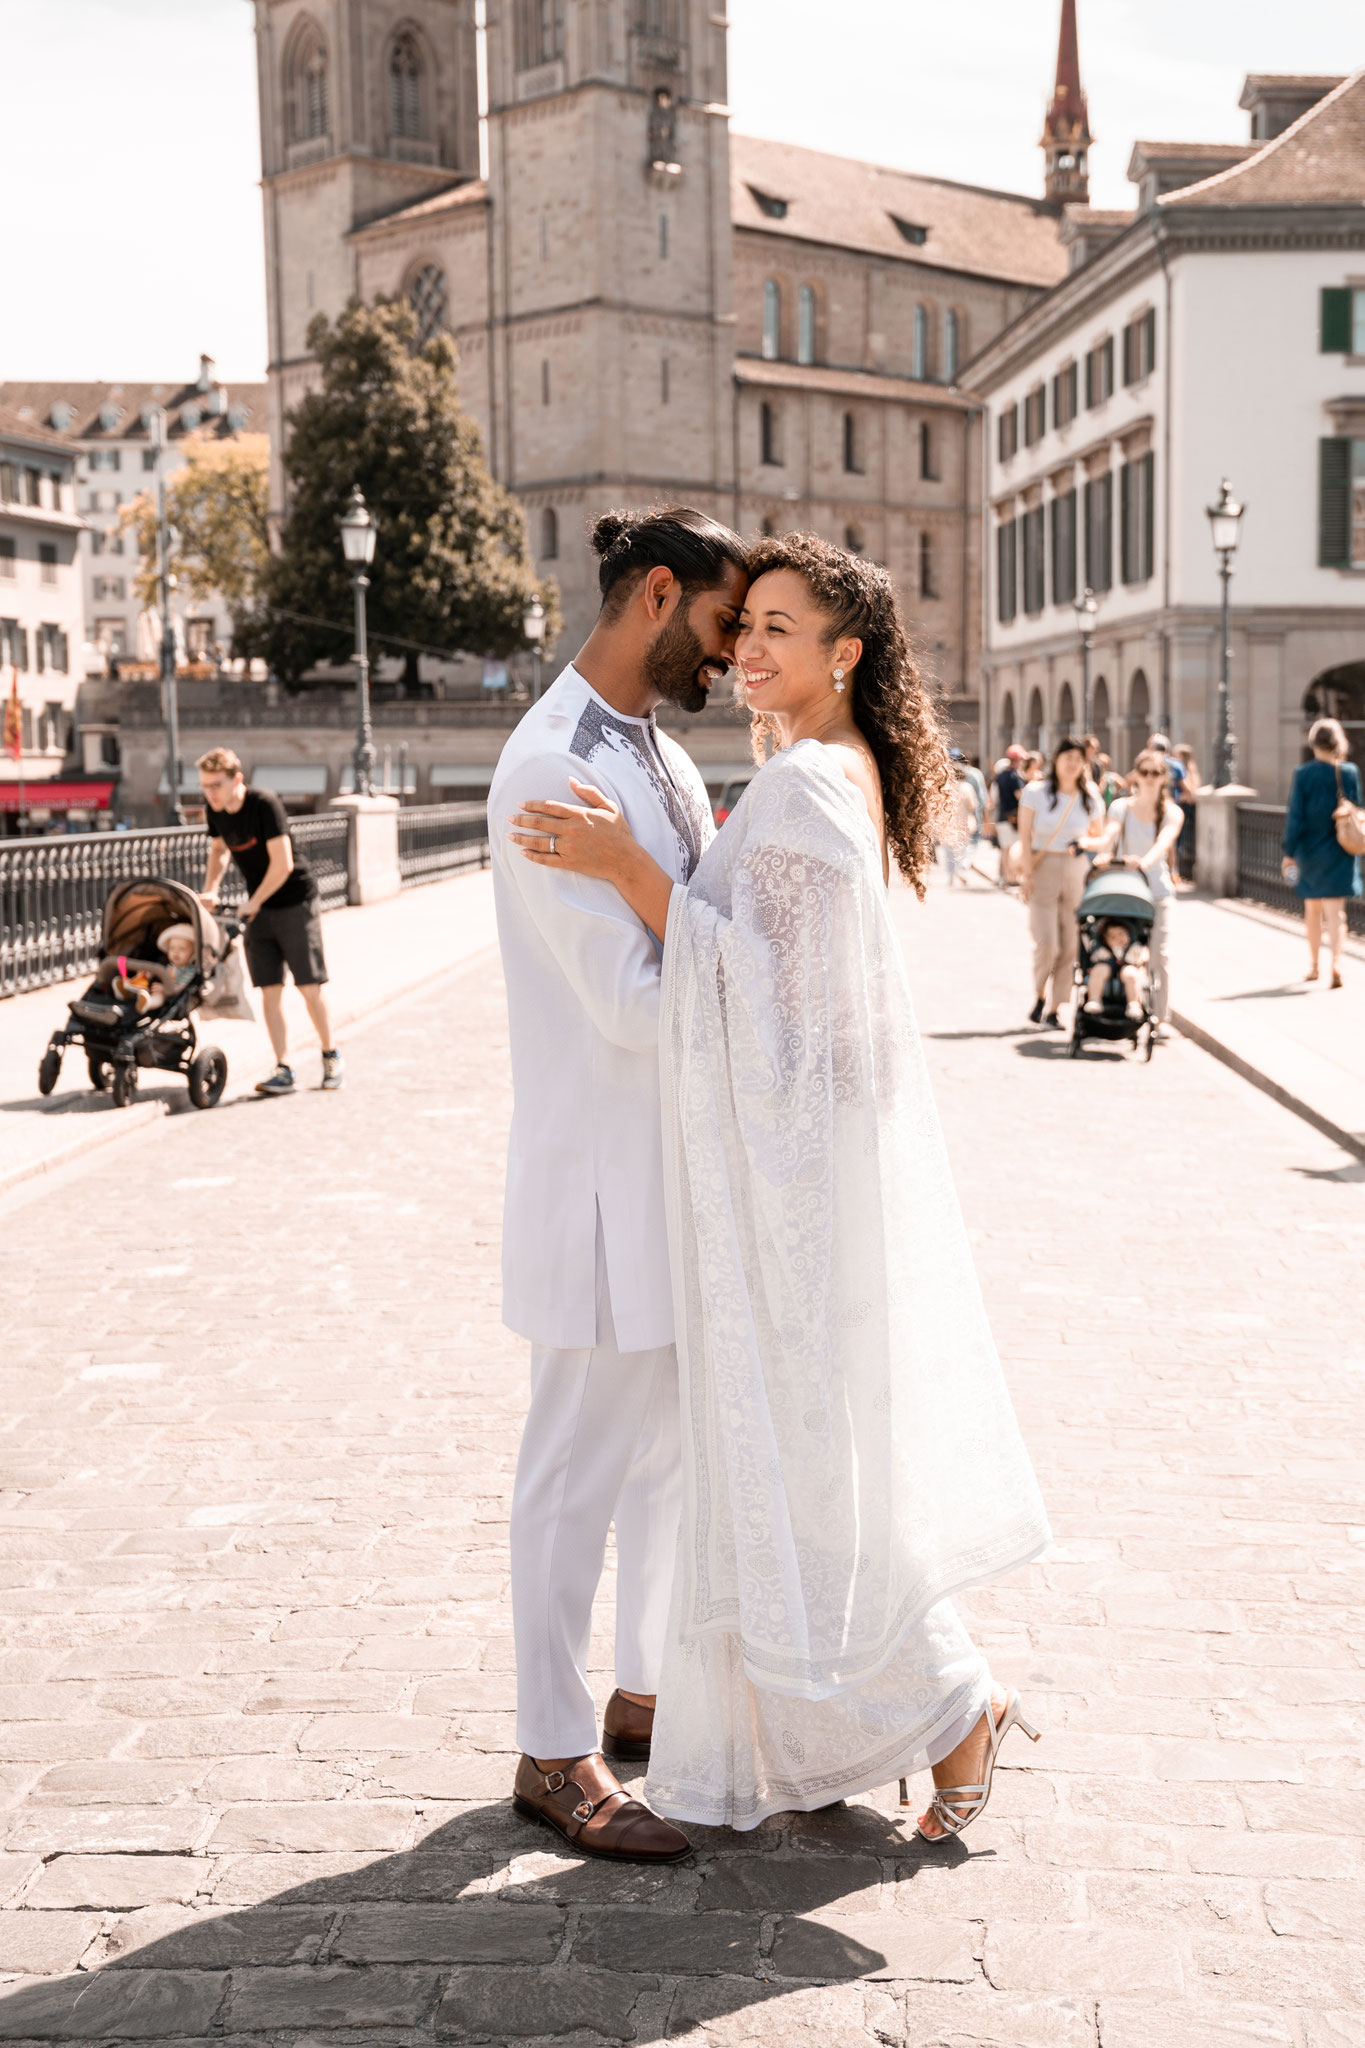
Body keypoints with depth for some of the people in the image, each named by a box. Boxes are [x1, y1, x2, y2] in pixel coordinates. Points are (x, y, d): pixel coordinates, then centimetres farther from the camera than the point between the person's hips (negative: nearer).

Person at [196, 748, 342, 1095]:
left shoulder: (264, 804, -22)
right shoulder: (214, 810, -3)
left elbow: (282, 863, -22)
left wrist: (254, 902, -13)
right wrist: (210, 890, 3)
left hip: (295, 901, -5)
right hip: (258, 909, 5)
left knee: (309, 986, -1)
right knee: (270, 989, -1)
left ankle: (330, 1056, 17)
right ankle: (283, 1070, 0)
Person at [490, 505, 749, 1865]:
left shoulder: (662, 757, 12)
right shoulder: (552, 768, -19)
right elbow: (633, 1002, -23)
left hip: (682, 1165, 10)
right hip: (602, 1167, -9)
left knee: (675, 1447, 19)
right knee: (579, 1469, 3)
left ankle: (647, 1692, 36)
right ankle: (555, 1754, 18)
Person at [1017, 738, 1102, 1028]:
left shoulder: (1090, 800, 7)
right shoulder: (1036, 792, 0)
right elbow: (1025, 836, -2)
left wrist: (1083, 843, -3)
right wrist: (1027, 873, -10)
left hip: (1077, 873, 3)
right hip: (1042, 870, -3)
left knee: (1070, 946, 0)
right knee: (1047, 944, -11)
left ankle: (1054, 1009, 11)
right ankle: (1039, 996, 15)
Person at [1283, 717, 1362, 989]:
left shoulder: (1303, 773, -9)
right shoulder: (1349, 772, -4)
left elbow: (1295, 816, -9)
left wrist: (1289, 852, -5)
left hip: (1310, 851, 0)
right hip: (1340, 853, 0)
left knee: (1312, 909, 16)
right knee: (1336, 911, -3)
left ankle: (1313, 964, 26)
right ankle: (1336, 962, -22)